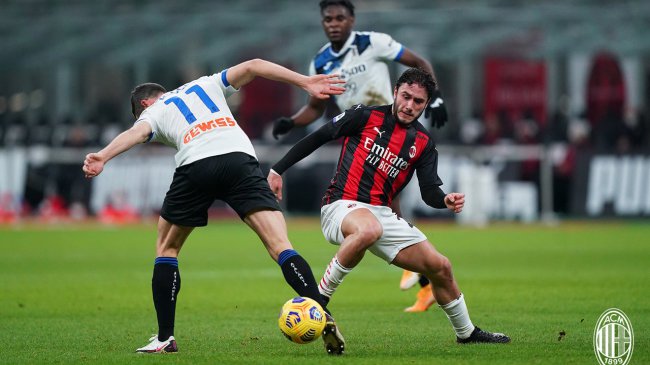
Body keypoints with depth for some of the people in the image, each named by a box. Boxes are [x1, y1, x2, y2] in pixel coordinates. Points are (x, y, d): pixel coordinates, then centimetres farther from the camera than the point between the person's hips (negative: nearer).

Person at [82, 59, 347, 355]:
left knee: (166, 249, 22)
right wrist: (305, 83, 19)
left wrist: (103, 157, -17)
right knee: (280, 246, -7)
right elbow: (251, 67, 22)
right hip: (240, 158, 1)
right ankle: (323, 318, -26)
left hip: (196, 166, -1)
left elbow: (137, 133, 2)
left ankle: (165, 338, 18)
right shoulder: (206, 85, 35)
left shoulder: (152, 112, 26)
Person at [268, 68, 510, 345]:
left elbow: (429, 192, 4)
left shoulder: (423, 143, 10)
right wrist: (277, 170, 1)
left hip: (381, 215, 6)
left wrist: (446, 200, -20)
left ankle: (466, 332, 28)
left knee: (440, 267, 4)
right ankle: (318, 299, -29)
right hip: (341, 206, -6)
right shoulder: (365, 117, -2)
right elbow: (317, 138, 3)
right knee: (369, 229, -43)